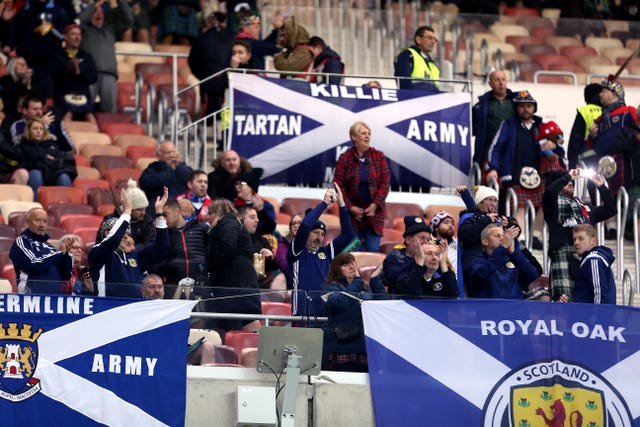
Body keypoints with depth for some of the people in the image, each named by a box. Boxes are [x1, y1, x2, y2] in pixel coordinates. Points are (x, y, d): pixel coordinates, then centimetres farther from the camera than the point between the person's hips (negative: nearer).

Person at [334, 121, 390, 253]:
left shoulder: (379, 157, 4)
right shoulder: (344, 158, -1)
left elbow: (385, 183, 0)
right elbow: (339, 185, -3)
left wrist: (375, 205, -10)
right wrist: (350, 207, -11)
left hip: (374, 211, 1)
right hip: (353, 212, -1)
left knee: (373, 250, -4)